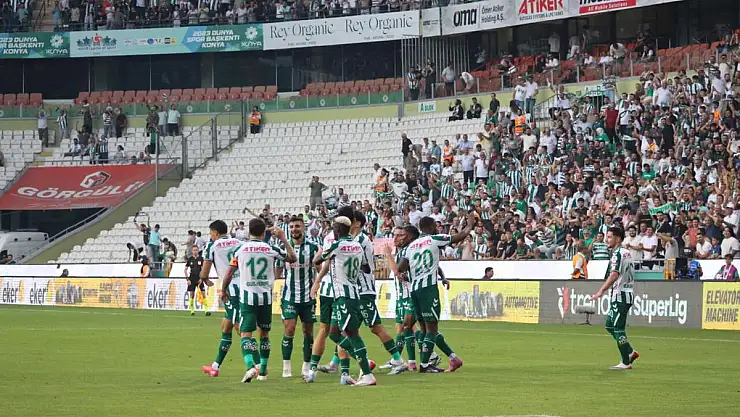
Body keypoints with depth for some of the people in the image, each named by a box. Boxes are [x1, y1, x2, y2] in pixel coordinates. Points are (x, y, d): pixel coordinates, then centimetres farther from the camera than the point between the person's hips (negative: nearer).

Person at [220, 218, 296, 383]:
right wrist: (283, 239, 22)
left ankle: (250, 366, -27)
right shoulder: (271, 250, -1)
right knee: (264, 334, 16)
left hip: (247, 297, -2)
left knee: (246, 334, -5)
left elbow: (230, 272, 2)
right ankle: (263, 371, 21)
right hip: (266, 297, 2)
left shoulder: (240, 249, -2)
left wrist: (223, 290, 18)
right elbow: (292, 258, 13)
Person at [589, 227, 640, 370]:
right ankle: (630, 352, 15)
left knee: (618, 328, -6)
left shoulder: (618, 253, -14)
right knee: (609, 325, 16)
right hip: (627, 293, 10)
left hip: (620, 295, -10)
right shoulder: (627, 252, 16)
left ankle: (625, 362, -4)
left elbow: (614, 275, -29)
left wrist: (601, 291, -38)